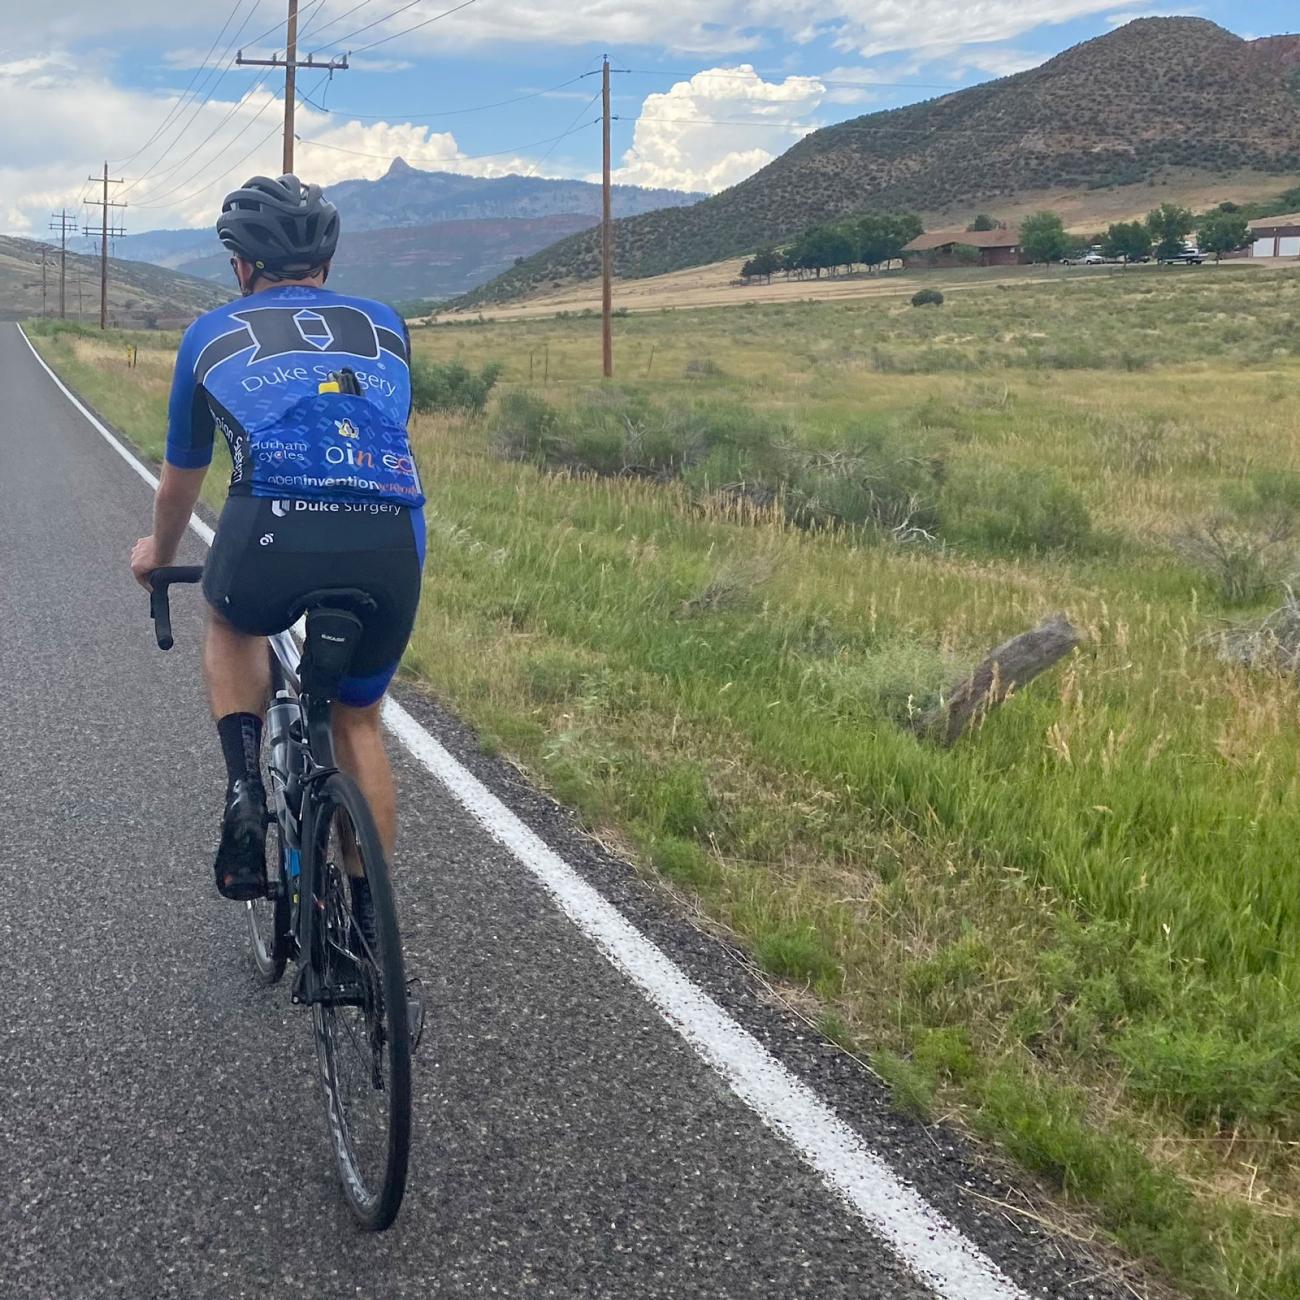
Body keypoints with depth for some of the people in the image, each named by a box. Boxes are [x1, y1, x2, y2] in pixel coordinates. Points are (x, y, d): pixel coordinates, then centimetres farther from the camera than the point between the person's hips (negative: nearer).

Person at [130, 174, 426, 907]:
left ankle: (246, 791, 14)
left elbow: (182, 479, 37)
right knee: (358, 720, 26)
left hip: (272, 533, -2)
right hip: (392, 546, 2)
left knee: (233, 625, 34)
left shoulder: (213, 335, 25)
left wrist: (159, 556, 57)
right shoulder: (384, 325, 28)